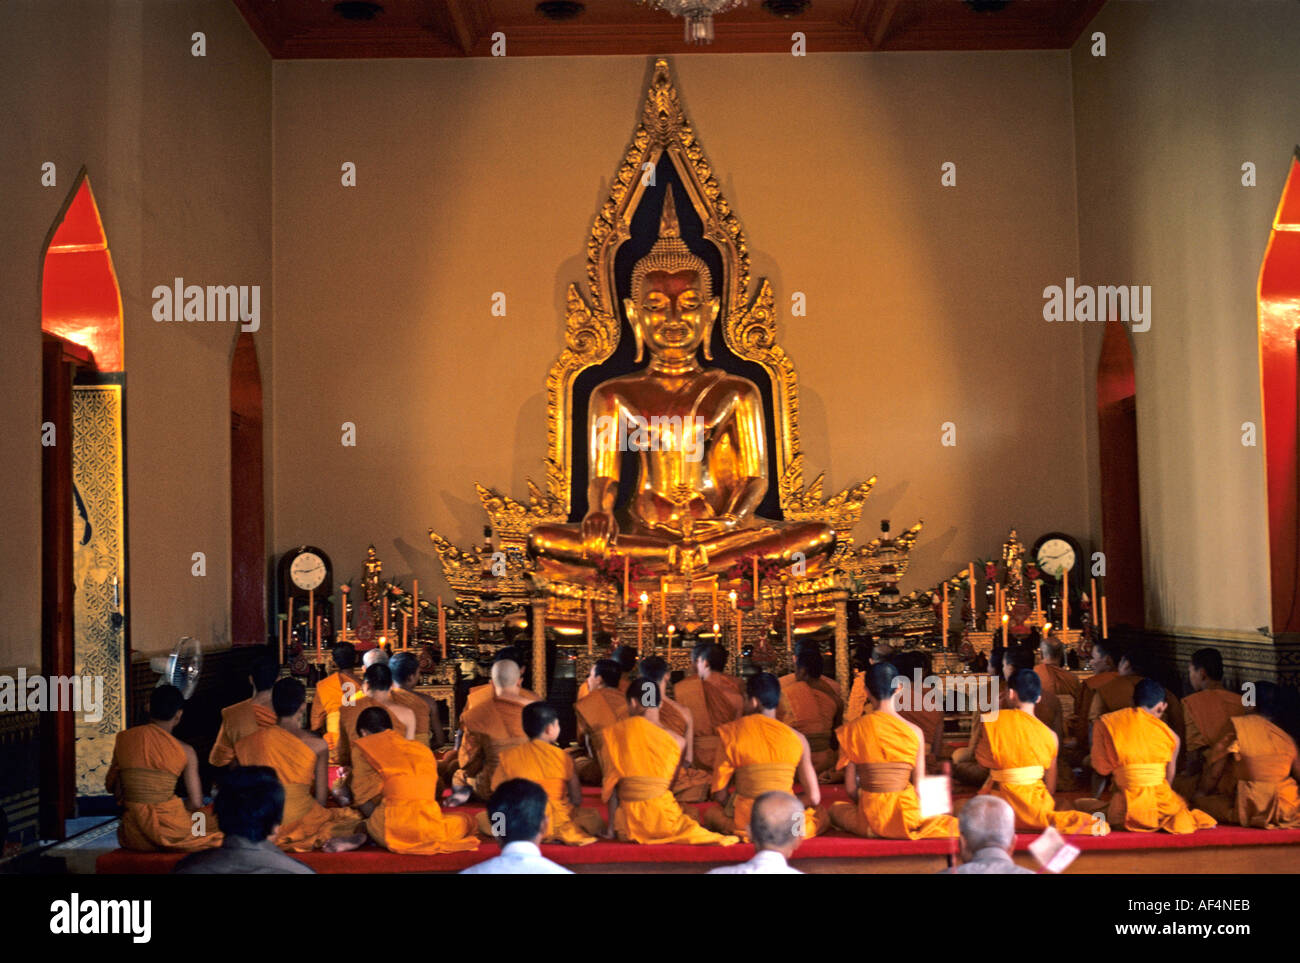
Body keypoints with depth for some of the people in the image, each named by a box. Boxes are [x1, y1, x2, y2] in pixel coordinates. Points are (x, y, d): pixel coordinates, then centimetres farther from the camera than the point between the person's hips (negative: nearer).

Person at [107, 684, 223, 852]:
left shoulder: (123, 739, 1)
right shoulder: (185, 751, -7)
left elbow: (110, 786, 10)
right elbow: (196, 803, -4)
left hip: (133, 836, 4)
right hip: (169, 830, -4)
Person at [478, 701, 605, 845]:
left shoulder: (508, 757, -3)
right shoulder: (563, 758, -5)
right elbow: (577, 800, -1)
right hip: (557, 823, 0)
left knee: (482, 818, 25)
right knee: (594, 816, 25)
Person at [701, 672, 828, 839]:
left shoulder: (732, 734, -4)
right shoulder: (797, 738, -1)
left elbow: (719, 796, -2)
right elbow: (814, 798, -1)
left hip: (743, 825, -1)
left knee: (710, 812, 33)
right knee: (822, 815, 33)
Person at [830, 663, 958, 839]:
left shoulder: (852, 730, -6)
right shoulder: (914, 732, -6)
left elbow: (850, 788, -2)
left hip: (870, 818, 1)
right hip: (906, 816, -1)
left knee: (835, 808, 32)